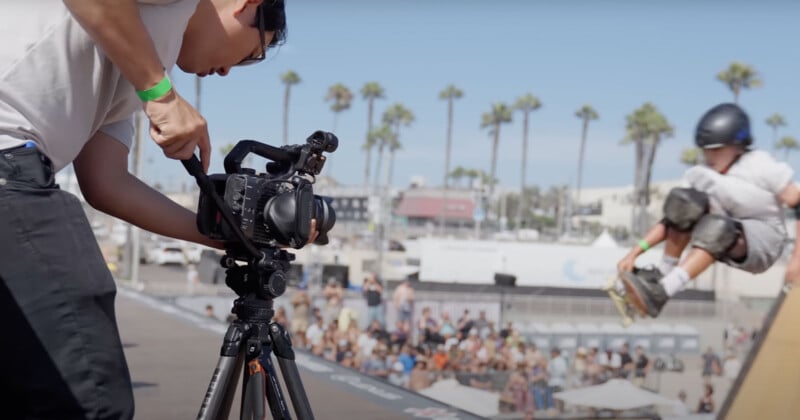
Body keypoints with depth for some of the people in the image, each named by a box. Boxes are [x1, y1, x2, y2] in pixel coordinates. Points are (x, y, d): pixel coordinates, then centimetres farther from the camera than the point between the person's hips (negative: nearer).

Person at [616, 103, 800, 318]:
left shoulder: (762, 168, -14)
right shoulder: (701, 174, -3)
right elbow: (672, 219, -5)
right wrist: (636, 252, -16)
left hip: (761, 241, -4)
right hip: (722, 245, 4)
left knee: (718, 227, -39)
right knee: (683, 201, -22)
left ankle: (660, 293, -47)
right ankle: (663, 273, -18)